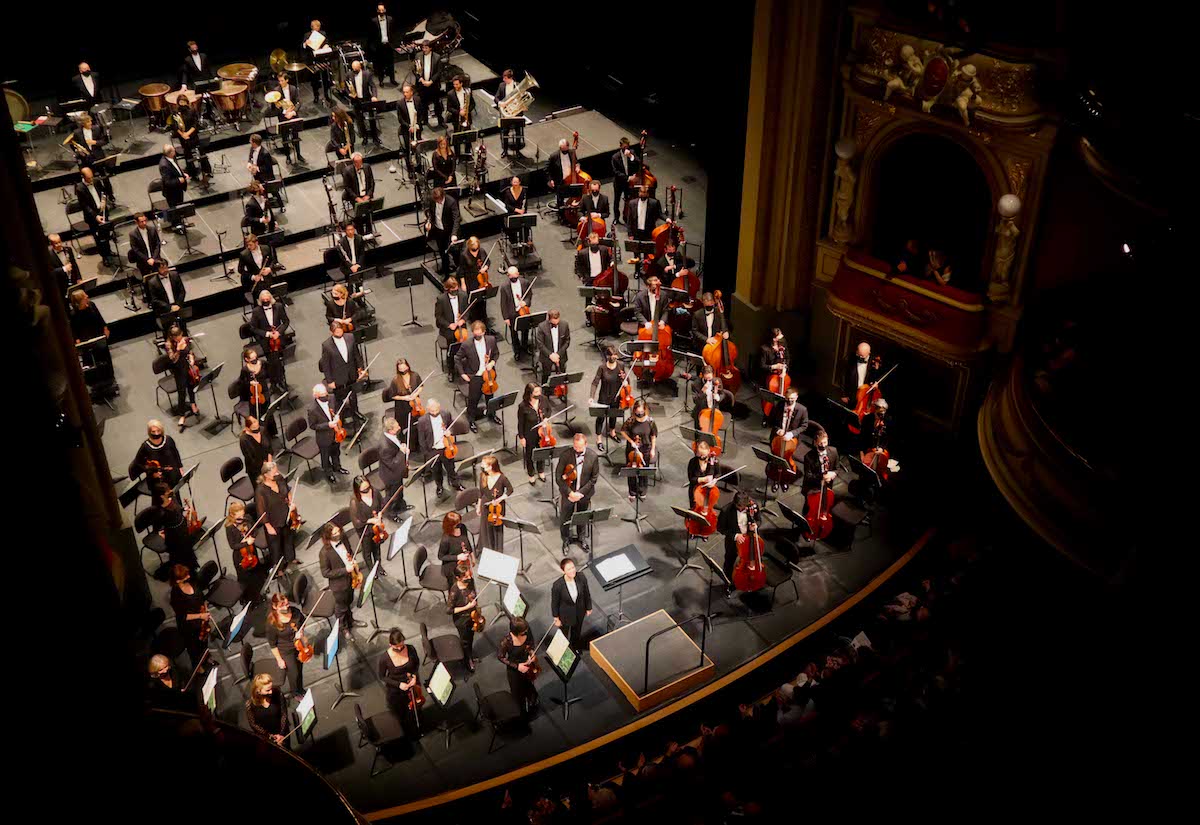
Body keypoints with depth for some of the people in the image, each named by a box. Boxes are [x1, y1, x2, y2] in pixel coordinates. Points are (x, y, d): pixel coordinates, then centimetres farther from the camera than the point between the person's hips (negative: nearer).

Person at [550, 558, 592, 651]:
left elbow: (586, 594, -7)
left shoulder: (581, 578, -26)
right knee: (564, 634, 24)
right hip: (565, 614, -4)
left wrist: (588, 608, 5)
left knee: (577, 632, 32)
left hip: (579, 612, 4)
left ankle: (576, 648, 63)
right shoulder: (557, 585, -35)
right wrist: (556, 618, -7)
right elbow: (554, 603, -18)